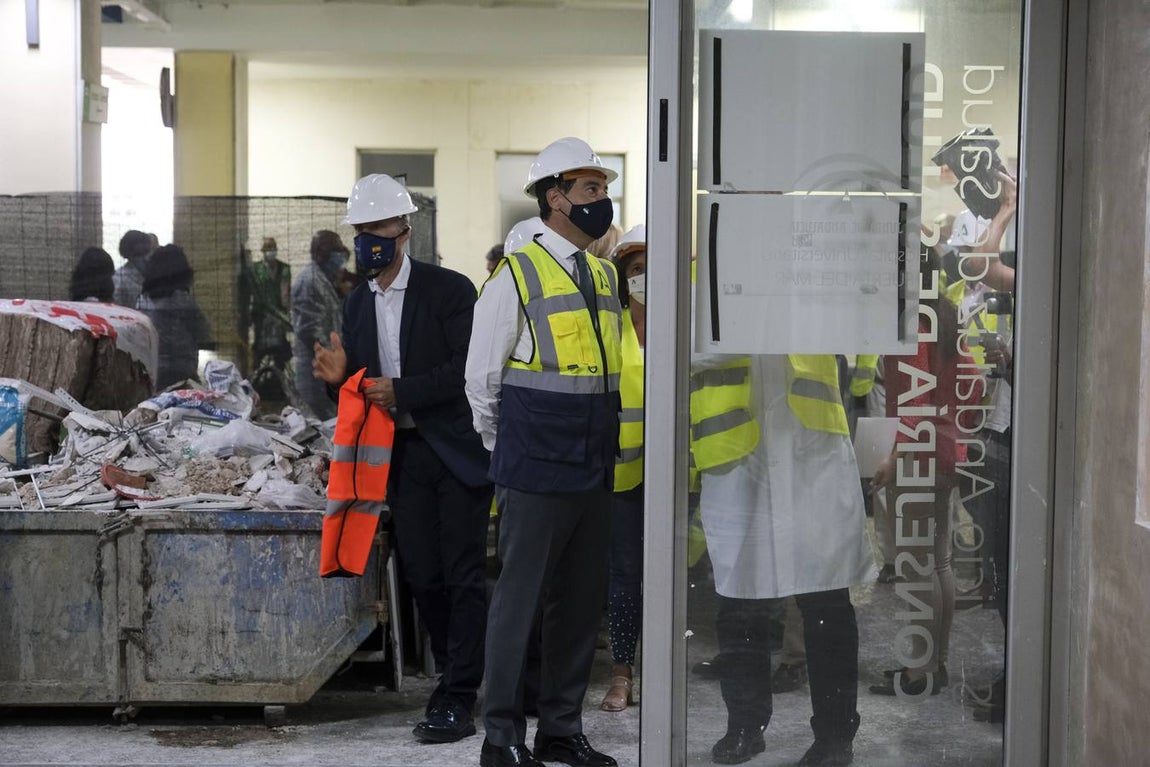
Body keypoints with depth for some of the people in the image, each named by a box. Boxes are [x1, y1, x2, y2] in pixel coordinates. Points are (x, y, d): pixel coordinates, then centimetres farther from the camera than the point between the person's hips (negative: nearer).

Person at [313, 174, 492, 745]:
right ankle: (460, 673, 26)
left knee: (463, 577, -3)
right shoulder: (358, 303, 11)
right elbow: (366, 383, 17)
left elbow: (469, 370, -15)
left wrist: (401, 391, -19)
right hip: (402, 457, 6)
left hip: (457, 450, -6)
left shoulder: (448, 290, -8)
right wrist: (341, 376, -5)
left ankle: (457, 699, 1)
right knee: (422, 575, 10)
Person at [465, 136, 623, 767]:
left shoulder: (604, 276, 14)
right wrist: (507, 451, 4)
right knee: (519, 600, -1)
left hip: (593, 472, 7)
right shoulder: (516, 276, -7)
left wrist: (601, 451, 17)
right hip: (535, 475, -7)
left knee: (581, 602, 12)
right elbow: (481, 378, -2)